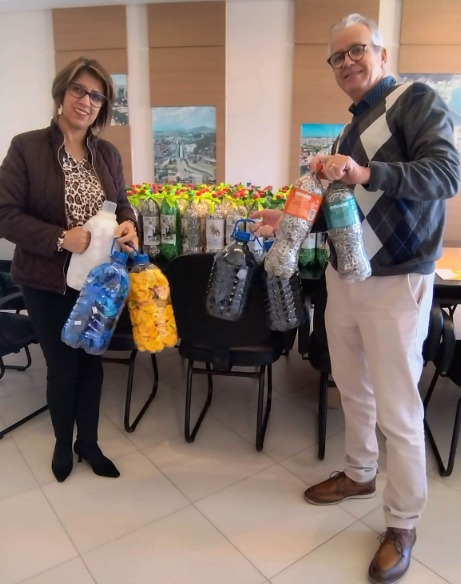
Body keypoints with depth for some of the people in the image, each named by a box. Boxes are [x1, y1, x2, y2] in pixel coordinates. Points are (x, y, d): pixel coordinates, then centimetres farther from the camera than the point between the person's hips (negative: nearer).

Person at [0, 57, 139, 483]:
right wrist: (61, 238, -25)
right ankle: (63, 443, 38)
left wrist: (128, 225, -11)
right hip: (48, 281, -3)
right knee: (62, 365, 11)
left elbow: (121, 203, 12)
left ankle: (88, 442, 37)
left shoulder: (108, 154, 4)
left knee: (92, 361, 15)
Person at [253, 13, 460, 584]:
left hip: (395, 282, -8)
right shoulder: (349, 131, 17)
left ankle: (402, 524, 19)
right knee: (352, 389, 19)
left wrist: (366, 173, -32)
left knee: (398, 409, 0)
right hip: (343, 277, 8)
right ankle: (359, 473, 40)